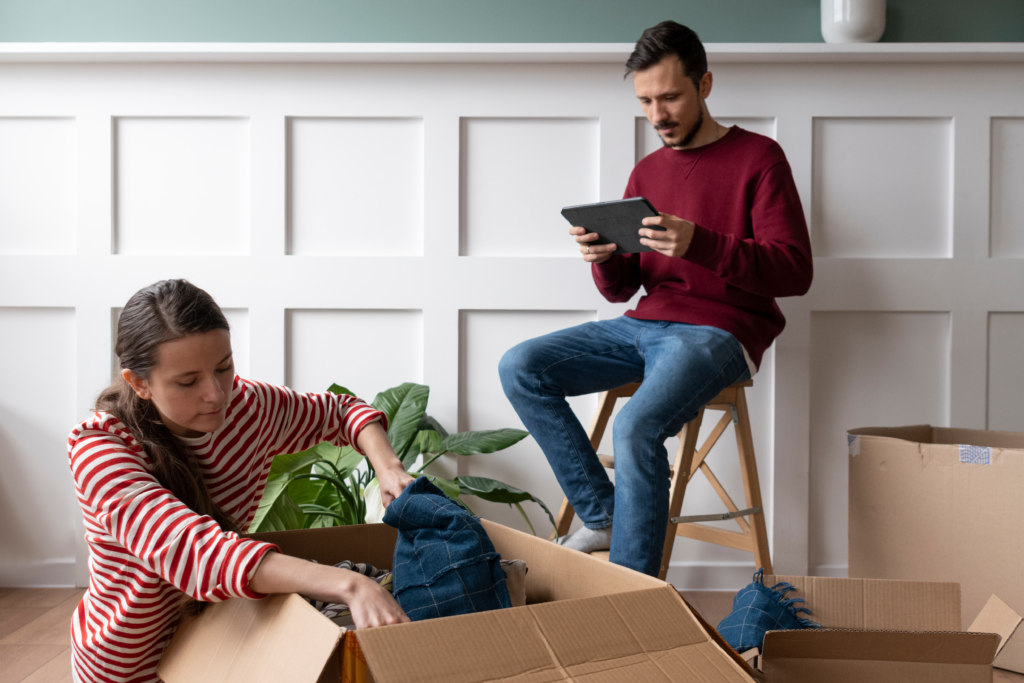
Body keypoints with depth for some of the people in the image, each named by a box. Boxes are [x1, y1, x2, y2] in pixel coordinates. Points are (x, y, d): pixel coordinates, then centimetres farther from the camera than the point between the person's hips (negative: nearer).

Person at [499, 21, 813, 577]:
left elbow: (795, 271, -11)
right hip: (643, 326, 7)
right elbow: (620, 289, 15)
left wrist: (698, 244, -25)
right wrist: (603, 258, -11)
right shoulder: (647, 172, 17)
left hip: (718, 334, -6)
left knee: (636, 427, -33)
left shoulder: (757, 157, -1)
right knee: (519, 367, -10)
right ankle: (602, 516, -7)